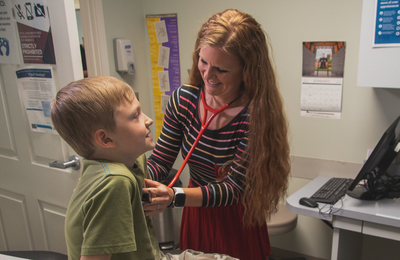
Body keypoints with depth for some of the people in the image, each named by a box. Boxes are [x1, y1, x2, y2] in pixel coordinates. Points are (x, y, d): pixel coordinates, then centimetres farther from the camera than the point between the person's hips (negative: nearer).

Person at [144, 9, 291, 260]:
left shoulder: (255, 116, -25)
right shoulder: (184, 99, -13)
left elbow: (234, 188, -25)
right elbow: (160, 161, -9)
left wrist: (175, 196, -40)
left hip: (239, 222, -4)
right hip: (196, 217, 4)